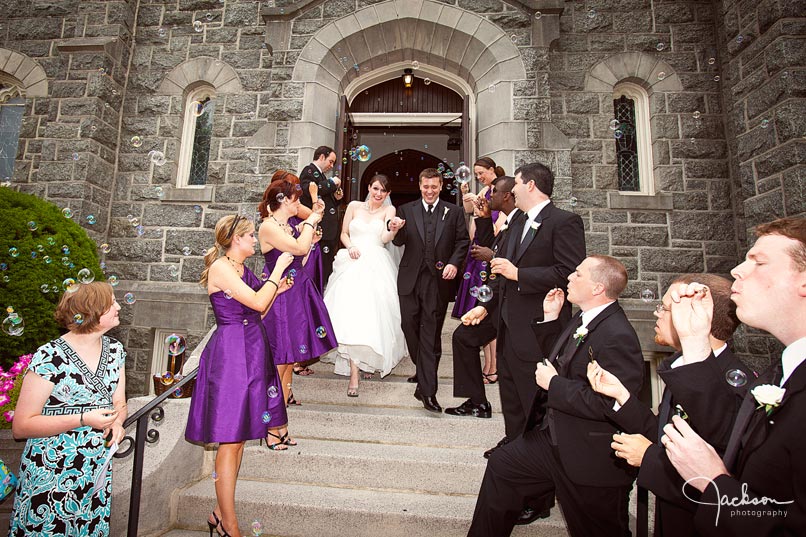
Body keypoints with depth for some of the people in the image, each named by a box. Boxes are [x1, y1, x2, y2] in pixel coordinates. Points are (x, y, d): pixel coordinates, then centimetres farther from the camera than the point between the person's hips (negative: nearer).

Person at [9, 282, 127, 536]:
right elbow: (20, 427, -15)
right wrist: (83, 419, -23)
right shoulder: (50, 358, -17)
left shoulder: (115, 350, 1)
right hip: (51, 473, -5)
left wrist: (117, 422, -11)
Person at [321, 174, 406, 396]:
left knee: (374, 313, -3)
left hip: (376, 266, 0)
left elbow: (385, 238, -7)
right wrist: (350, 246, -5)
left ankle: (371, 360, 22)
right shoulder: (354, 206, 14)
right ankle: (354, 373, -12)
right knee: (350, 313, -13)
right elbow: (344, 233, 16)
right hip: (352, 264, 1)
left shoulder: (389, 210, 9)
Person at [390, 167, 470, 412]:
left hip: (439, 280, -2)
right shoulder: (407, 210, 8)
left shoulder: (454, 212, 6)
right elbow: (400, 242, 2)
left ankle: (427, 390, 5)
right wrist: (396, 231, -21)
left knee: (431, 334, 0)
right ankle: (423, 371, 34)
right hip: (410, 279, 2)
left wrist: (454, 263, -13)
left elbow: (463, 241, 3)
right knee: (409, 326, 9)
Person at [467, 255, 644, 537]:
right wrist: (550, 318, 4)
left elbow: (608, 405, -31)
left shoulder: (618, 336, -26)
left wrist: (553, 383, -21)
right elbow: (560, 361, 15)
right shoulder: (583, 318, 3)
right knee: (501, 464, 17)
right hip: (554, 436, 9)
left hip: (591, 459, -9)